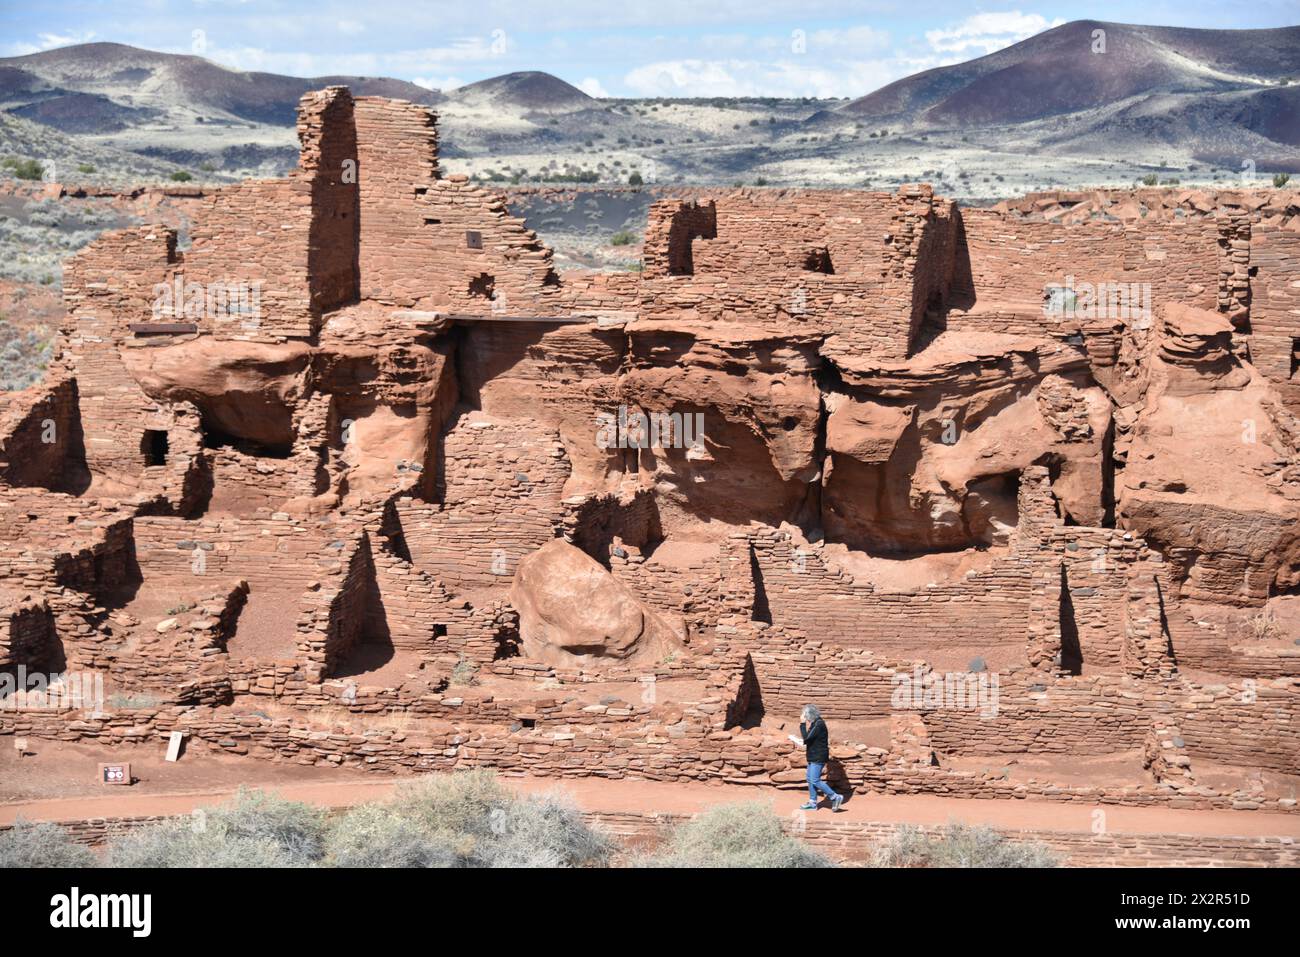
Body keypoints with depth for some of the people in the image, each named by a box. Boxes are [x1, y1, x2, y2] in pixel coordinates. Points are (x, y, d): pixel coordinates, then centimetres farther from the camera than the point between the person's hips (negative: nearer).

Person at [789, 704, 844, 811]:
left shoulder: (819, 724, -20)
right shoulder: (814, 723, 10)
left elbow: (807, 738, -24)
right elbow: (809, 739, 17)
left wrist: (802, 724, -19)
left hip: (818, 757, -10)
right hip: (814, 757, 10)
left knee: (815, 780, -10)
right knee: (810, 779, 13)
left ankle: (835, 797, -4)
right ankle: (812, 803, 21)